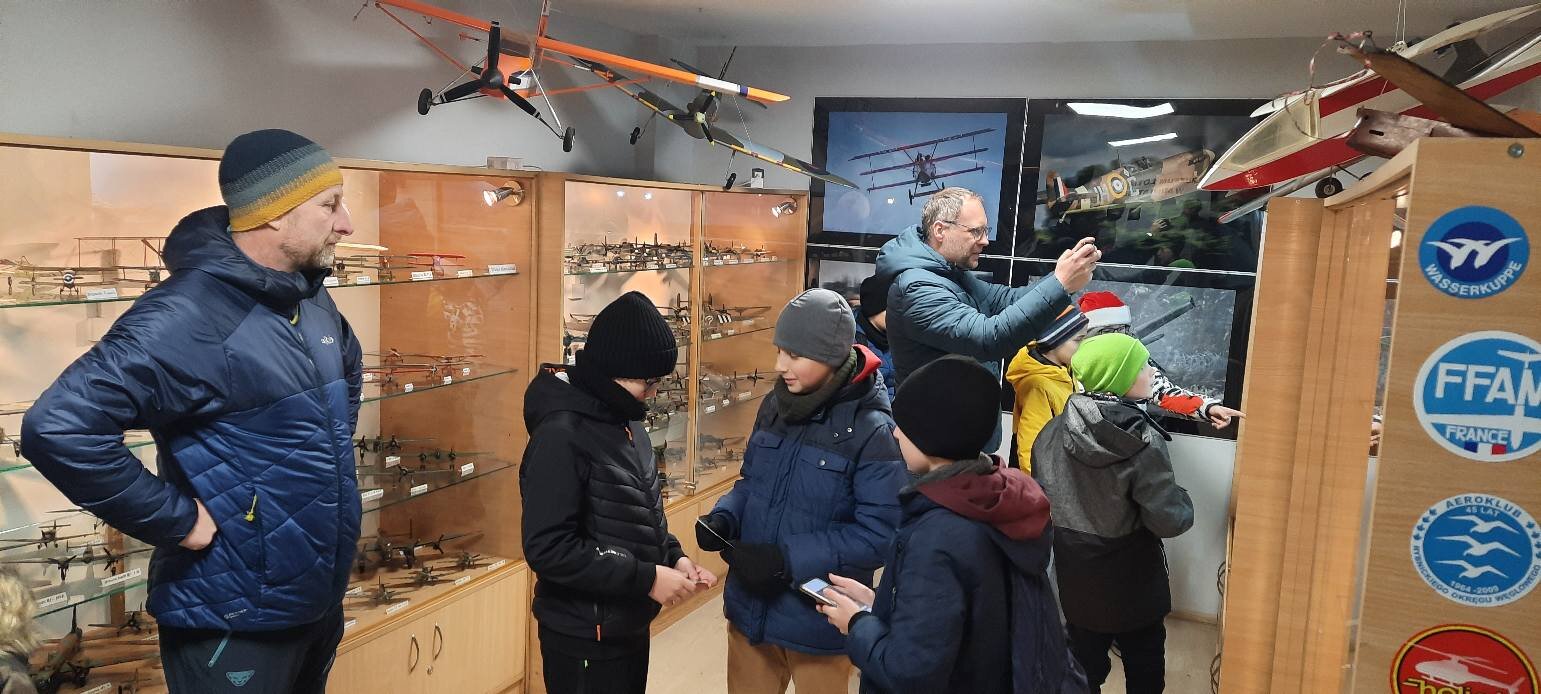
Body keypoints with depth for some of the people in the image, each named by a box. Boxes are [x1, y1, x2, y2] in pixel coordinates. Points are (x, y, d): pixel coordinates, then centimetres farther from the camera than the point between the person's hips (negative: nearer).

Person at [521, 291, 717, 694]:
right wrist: (646, 578, -24)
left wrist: (672, 556, -1)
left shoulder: (625, 421, 4)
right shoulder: (561, 436, -23)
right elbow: (547, 548, -26)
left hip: (630, 626, 8)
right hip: (584, 638, -8)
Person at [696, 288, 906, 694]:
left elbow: (879, 534, -21)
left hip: (818, 619, -6)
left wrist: (788, 559, -25)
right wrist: (724, 518, -7)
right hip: (749, 606, 6)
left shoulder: (873, 431, -19)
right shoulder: (776, 405, 1)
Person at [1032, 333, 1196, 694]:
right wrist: (1183, 502, -1)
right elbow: (1168, 520, -22)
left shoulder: (1052, 431, -8)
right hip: (1132, 584, -4)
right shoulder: (1141, 440, -24)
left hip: (1077, 580, 4)